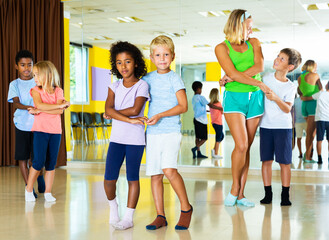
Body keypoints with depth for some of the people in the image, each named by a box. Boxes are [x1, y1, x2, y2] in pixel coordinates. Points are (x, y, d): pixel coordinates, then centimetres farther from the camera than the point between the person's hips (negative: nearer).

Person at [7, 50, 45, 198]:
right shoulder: (14, 84, 4)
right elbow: (15, 103, -9)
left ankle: (40, 177, 38)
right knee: (22, 156, -1)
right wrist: (27, 108, -31)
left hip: (38, 123, 1)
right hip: (22, 124, -1)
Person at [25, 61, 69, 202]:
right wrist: (60, 105, -17)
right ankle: (29, 190, 9)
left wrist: (40, 111, -15)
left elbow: (60, 111, -9)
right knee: (39, 162, -8)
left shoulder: (58, 91, 5)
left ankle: (48, 192, 13)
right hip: (40, 130, -2)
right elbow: (39, 105, -18)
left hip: (55, 131, 2)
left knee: (51, 163, 4)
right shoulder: (36, 90, 2)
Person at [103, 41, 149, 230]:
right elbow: (108, 109, -6)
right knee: (109, 179, -2)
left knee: (133, 178, 2)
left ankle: (129, 217, 11)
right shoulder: (115, 86, 9)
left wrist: (114, 113, -5)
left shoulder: (142, 86, -3)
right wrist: (129, 120, -18)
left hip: (135, 139, -3)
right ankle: (113, 206, 26)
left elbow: (135, 110, -16)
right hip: (116, 137, 3)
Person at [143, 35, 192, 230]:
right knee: (155, 174, 4)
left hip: (171, 131, -5)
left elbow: (183, 106, -8)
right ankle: (160, 216, 13)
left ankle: (186, 208, -2)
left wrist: (160, 115, -17)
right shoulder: (148, 78, 11)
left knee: (169, 169, -20)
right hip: (152, 132, 5)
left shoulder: (174, 78, -3)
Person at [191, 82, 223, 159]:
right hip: (202, 120, -8)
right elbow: (211, 105, -15)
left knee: (198, 137, 8)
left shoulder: (193, 98, 14)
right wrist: (221, 108, -10)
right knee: (204, 138, -4)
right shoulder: (200, 97, -12)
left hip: (196, 119, 8)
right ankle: (195, 148, -19)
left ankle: (198, 153, 9)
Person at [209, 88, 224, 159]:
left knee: (221, 136, 21)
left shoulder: (211, 103, 5)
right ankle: (216, 154, 3)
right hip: (218, 123, -8)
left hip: (214, 122, 8)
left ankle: (214, 149, 15)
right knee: (218, 138, 0)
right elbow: (222, 112, -9)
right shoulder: (218, 103, -16)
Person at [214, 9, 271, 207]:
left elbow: (259, 67, -5)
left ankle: (241, 194, 8)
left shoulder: (254, 43, 12)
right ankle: (235, 188, 4)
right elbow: (233, 74, -13)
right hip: (234, 97, -4)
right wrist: (259, 84, -14)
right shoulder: (222, 48, 0)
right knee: (241, 145, -15)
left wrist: (233, 77, -12)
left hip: (255, 98, 4)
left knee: (247, 147, 3)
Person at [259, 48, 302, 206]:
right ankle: (268, 193, 10)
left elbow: (287, 109, -12)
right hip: (266, 125, 2)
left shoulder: (291, 87, -3)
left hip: (283, 127, -2)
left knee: (284, 161, -2)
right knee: (266, 160, 2)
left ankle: (285, 195, 6)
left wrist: (276, 98, -29)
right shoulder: (265, 78, 3)